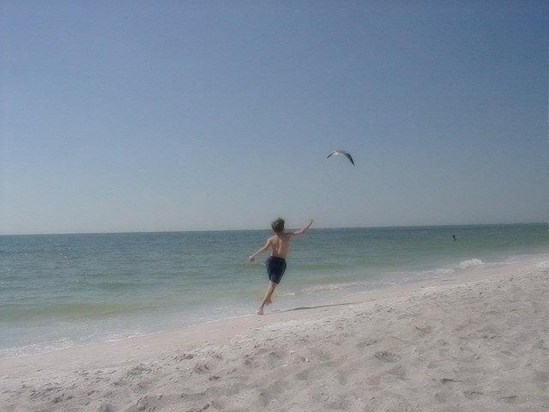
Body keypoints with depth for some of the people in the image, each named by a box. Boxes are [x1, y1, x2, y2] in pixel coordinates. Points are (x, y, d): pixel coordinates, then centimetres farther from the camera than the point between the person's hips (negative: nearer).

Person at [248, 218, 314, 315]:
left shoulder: (271, 239, 1)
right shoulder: (288, 235, 0)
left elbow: (265, 248, -17)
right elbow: (302, 232, 9)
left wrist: (253, 256, -17)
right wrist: (309, 223, 25)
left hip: (271, 260, 3)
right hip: (281, 262, -3)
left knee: (271, 281, 30)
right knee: (272, 284, -6)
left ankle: (269, 299, 38)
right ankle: (261, 306, -17)